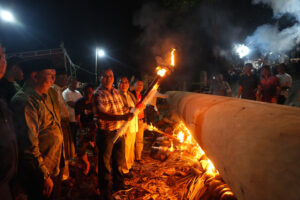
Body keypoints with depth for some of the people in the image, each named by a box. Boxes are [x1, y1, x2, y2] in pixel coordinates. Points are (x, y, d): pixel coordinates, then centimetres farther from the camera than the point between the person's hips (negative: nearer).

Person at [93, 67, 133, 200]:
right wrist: (122, 117, -34)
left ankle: (118, 184, 42)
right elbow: (102, 115, -25)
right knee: (105, 163, 8)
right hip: (106, 133, -7)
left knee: (119, 160, 21)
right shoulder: (98, 94, -15)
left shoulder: (116, 92, 9)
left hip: (119, 131, 7)